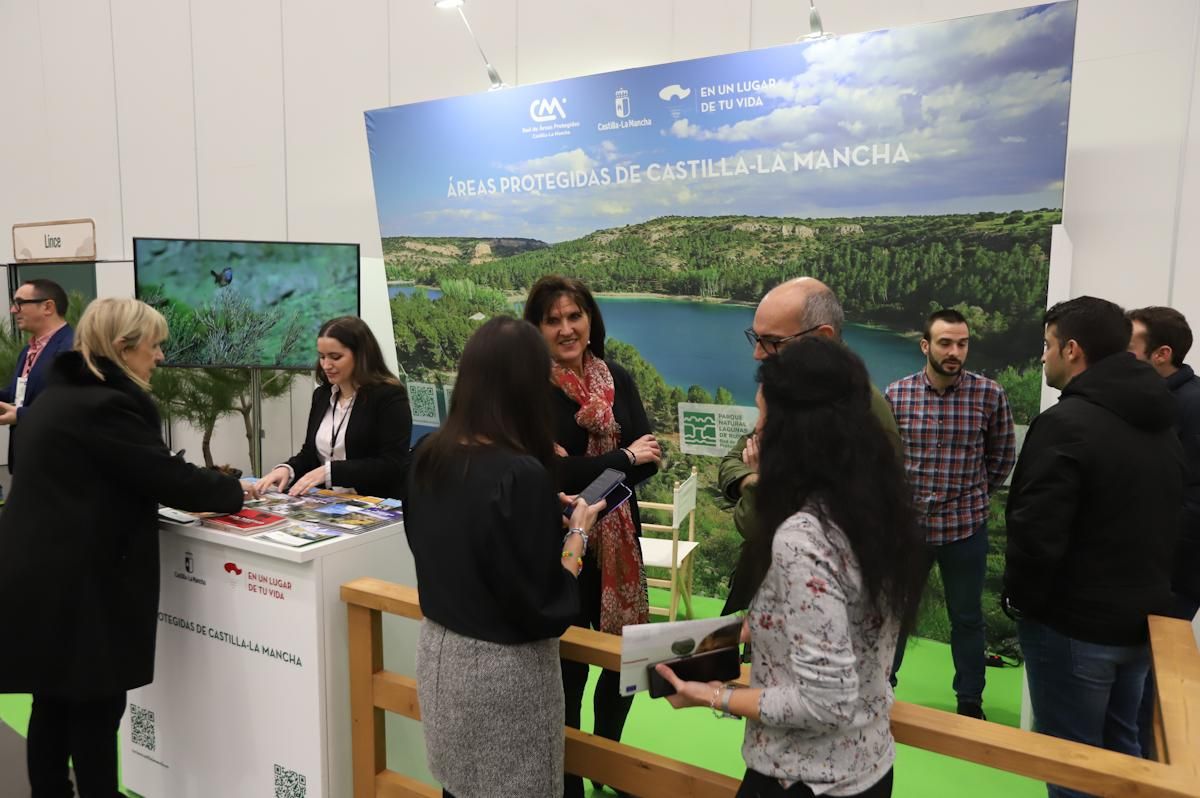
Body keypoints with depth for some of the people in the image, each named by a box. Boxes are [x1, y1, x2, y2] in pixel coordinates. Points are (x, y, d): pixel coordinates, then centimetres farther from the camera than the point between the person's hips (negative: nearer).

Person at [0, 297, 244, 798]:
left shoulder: (60, 394, 14)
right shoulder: (106, 404, -18)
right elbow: (167, 477, -18)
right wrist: (236, 492, -3)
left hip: (43, 578, 9)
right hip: (80, 585, -9)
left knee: (54, 706, 18)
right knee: (96, 711, 3)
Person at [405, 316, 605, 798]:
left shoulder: (429, 456, -4)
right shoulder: (521, 474, -25)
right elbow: (544, 608, -20)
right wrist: (576, 535, -7)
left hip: (439, 651, 7)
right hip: (502, 667, -7)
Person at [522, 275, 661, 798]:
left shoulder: (617, 379, 4)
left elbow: (649, 459, -2)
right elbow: (551, 472, -18)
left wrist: (585, 474, -17)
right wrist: (622, 457, -11)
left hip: (618, 537, 5)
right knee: (568, 664, 6)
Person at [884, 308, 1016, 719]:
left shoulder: (990, 395, -8)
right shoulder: (895, 395, -6)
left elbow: (1002, 456, 6)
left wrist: (973, 496, 8)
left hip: (965, 526, -1)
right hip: (907, 524, 1)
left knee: (967, 618, 15)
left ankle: (970, 701, 33)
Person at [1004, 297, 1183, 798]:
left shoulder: (1067, 422, -21)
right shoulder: (1161, 423, 7)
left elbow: (1037, 532, -24)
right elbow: (1168, 521, 15)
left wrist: (1019, 598, -9)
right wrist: (1144, 588, 19)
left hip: (1073, 624, -8)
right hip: (1141, 618, 8)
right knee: (1119, 745, 23)